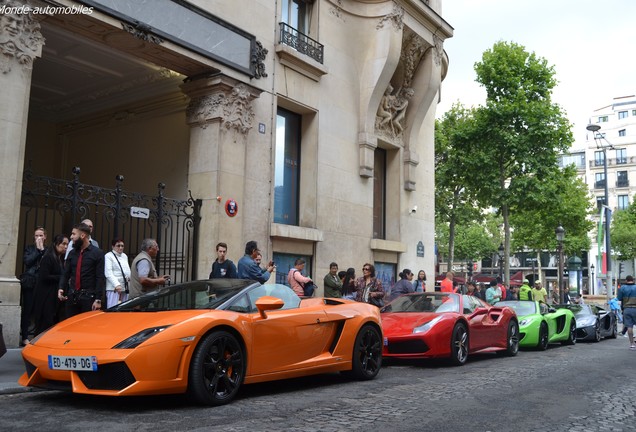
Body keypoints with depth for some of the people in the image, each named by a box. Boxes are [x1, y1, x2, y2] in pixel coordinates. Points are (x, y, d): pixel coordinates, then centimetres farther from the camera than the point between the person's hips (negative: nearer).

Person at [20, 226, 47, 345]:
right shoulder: (29, 248, 10)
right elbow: (27, 261, -7)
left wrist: (42, 249, -5)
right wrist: (38, 249, -4)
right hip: (29, 283, -1)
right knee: (27, 311, -3)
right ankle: (24, 337, 1)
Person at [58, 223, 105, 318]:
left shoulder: (97, 253, -2)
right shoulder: (72, 253, 13)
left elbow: (100, 278, -7)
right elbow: (66, 274, 13)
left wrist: (98, 299, -13)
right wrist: (61, 288, -6)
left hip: (88, 297, -5)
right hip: (72, 296, 5)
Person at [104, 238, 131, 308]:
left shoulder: (125, 256, 18)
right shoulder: (108, 256, -3)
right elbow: (108, 273, -12)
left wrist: (130, 277, 7)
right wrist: (117, 285, -23)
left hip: (126, 287, 6)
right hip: (114, 288, -6)